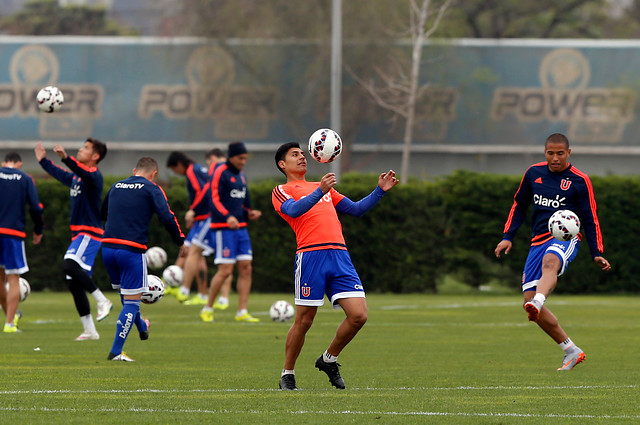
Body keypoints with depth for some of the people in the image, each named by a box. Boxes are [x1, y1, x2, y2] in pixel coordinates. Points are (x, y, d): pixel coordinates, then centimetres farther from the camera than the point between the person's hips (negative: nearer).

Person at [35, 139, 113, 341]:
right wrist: (43, 161, 45)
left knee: (69, 265, -30)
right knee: (74, 283, 5)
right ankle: (90, 331, 9)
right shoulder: (76, 178, 18)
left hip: (90, 232, -9)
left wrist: (66, 158, -48)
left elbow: (84, 173, -34)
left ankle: (102, 301, -19)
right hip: (78, 233, 9)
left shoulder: (94, 175, -10)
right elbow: (60, 174, 40)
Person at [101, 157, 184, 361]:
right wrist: (181, 242, -2)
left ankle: (141, 327, 48)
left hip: (107, 247, 6)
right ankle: (116, 352, -3)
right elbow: (167, 217, -12)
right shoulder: (151, 189, 0)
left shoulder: (116, 186, 17)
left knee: (125, 293, 26)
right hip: (132, 250, -6)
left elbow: (102, 214, 30)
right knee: (131, 300, 0)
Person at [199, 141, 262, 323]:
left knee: (246, 267, 0)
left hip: (240, 227, 8)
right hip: (223, 227, -8)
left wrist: (249, 214, 8)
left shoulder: (241, 176, 18)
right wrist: (228, 217, -30)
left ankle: (242, 312, 3)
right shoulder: (220, 173, -8)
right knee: (225, 270, -11)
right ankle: (207, 309, 4)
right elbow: (214, 199, -17)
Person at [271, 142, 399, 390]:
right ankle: (287, 375, 13)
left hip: (340, 256, 5)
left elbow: (356, 209, 28)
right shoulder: (281, 191, 10)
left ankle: (328, 360, 15)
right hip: (310, 256, -5)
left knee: (358, 315, -7)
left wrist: (380, 191, 14)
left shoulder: (324, 188, 31)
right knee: (304, 321, -4)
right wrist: (320, 191, -26)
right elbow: (294, 210, -12)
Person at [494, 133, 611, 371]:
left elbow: (590, 219, 4)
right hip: (539, 242, 5)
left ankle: (537, 303, -70)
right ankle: (571, 352, 4)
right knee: (529, 302, -5)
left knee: (550, 263, -42)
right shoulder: (534, 173, 12)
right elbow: (519, 206, 23)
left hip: (566, 238, -5)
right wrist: (508, 237, 12)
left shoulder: (579, 181, 1)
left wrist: (597, 254, -3)